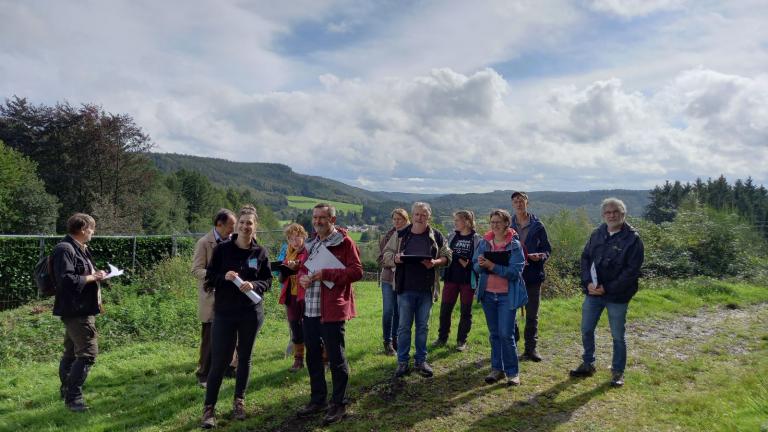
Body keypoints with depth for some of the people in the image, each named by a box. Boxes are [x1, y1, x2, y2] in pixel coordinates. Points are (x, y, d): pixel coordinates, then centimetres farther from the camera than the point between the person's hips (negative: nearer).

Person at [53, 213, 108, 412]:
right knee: (88, 352, -10)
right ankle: (73, 396, -3)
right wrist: (92, 278, -16)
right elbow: (66, 279, -25)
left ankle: (66, 390, 33)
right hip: (76, 309, -11)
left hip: (81, 309, 11)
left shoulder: (80, 248, 15)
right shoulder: (65, 249, -17)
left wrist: (94, 275, 7)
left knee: (72, 351, 20)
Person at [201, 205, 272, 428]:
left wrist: (254, 285, -16)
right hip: (224, 313, -2)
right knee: (219, 361, -2)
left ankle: (239, 401, 28)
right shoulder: (222, 248, -4)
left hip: (251, 313, 2)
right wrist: (224, 277, -20)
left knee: (245, 357, 12)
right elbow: (209, 277, 0)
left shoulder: (260, 252, 0)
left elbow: (268, 281, 4)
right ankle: (209, 408, 9)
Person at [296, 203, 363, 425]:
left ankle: (339, 404, 19)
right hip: (309, 309, 7)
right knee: (312, 357, 16)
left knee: (336, 359, 4)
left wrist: (326, 274, -20)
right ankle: (318, 400, 32)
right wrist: (302, 277, 0)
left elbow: (357, 272, -14)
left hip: (332, 310, -7)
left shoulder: (345, 242, -8)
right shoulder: (311, 243, 15)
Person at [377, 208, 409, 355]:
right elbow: (380, 258, 0)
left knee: (399, 311, 10)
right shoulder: (387, 236, 0)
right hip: (389, 278, 0)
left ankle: (395, 339, 26)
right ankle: (387, 342, 13)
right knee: (388, 311, 0)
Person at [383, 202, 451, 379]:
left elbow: (447, 257, 7)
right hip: (405, 287, -1)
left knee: (423, 326, 10)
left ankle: (421, 360, 23)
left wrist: (435, 262, -13)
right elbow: (386, 254, 8)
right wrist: (395, 258, -14)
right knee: (404, 326, 4)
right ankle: (402, 362, 15)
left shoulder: (436, 236, 3)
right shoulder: (400, 235, 2)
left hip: (426, 289, 1)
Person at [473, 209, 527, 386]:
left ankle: (512, 372, 11)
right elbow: (476, 266, 4)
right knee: (494, 334, 13)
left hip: (507, 295, -4)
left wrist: (493, 266, -24)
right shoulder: (484, 242, 3)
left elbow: (515, 271, -16)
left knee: (506, 334, -4)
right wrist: (480, 264, -19)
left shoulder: (514, 244, -9)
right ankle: (497, 369, 24)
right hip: (488, 294, 4)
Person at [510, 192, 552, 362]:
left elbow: (547, 249, 4)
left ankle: (530, 348, 21)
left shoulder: (537, 226, 1)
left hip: (533, 274, 0)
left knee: (532, 315, 9)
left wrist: (540, 256, -17)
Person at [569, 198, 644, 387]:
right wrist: (588, 282, -9)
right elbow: (585, 258, 6)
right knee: (586, 330, 12)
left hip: (617, 296, -4)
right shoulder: (597, 234, 5)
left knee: (618, 336, 8)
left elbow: (632, 270, -14)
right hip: (593, 292, 5)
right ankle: (588, 365, 30)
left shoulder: (632, 238, -10)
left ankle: (618, 372, 24)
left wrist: (607, 288, -17)